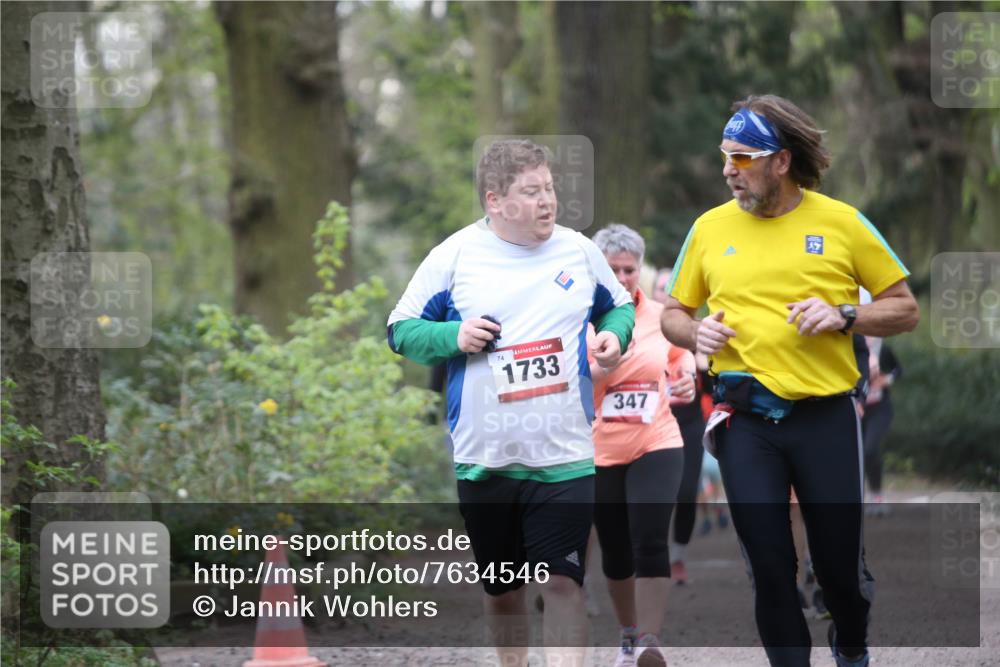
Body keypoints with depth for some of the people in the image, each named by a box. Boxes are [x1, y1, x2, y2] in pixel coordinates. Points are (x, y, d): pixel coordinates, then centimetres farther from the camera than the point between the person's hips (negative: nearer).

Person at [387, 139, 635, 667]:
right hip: (484, 459, 0)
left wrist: (614, 335, -3)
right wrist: (453, 336, -16)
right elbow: (401, 330, 3)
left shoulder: (578, 251, 3)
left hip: (564, 458, 0)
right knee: (502, 588, 13)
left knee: (562, 582, -9)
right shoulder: (455, 255, -2)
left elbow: (618, 306, 19)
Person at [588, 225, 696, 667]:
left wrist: (686, 377, -1)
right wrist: (605, 364, -27)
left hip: (657, 445, 0)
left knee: (650, 541, -15)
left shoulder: (660, 316, 2)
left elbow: (681, 353, 20)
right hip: (599, 453, 0)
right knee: (615, 551, 10)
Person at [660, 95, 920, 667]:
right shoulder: (711, 228, 4)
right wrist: (696, 333, -6)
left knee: (840, 560, 6)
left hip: (826, 415, -1)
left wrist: (844, 316, -13)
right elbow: (673, 315, 16)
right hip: (745, 420, 1)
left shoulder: (842, 222, -2)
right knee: (769, 565, 1)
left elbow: (906, 311, 4)